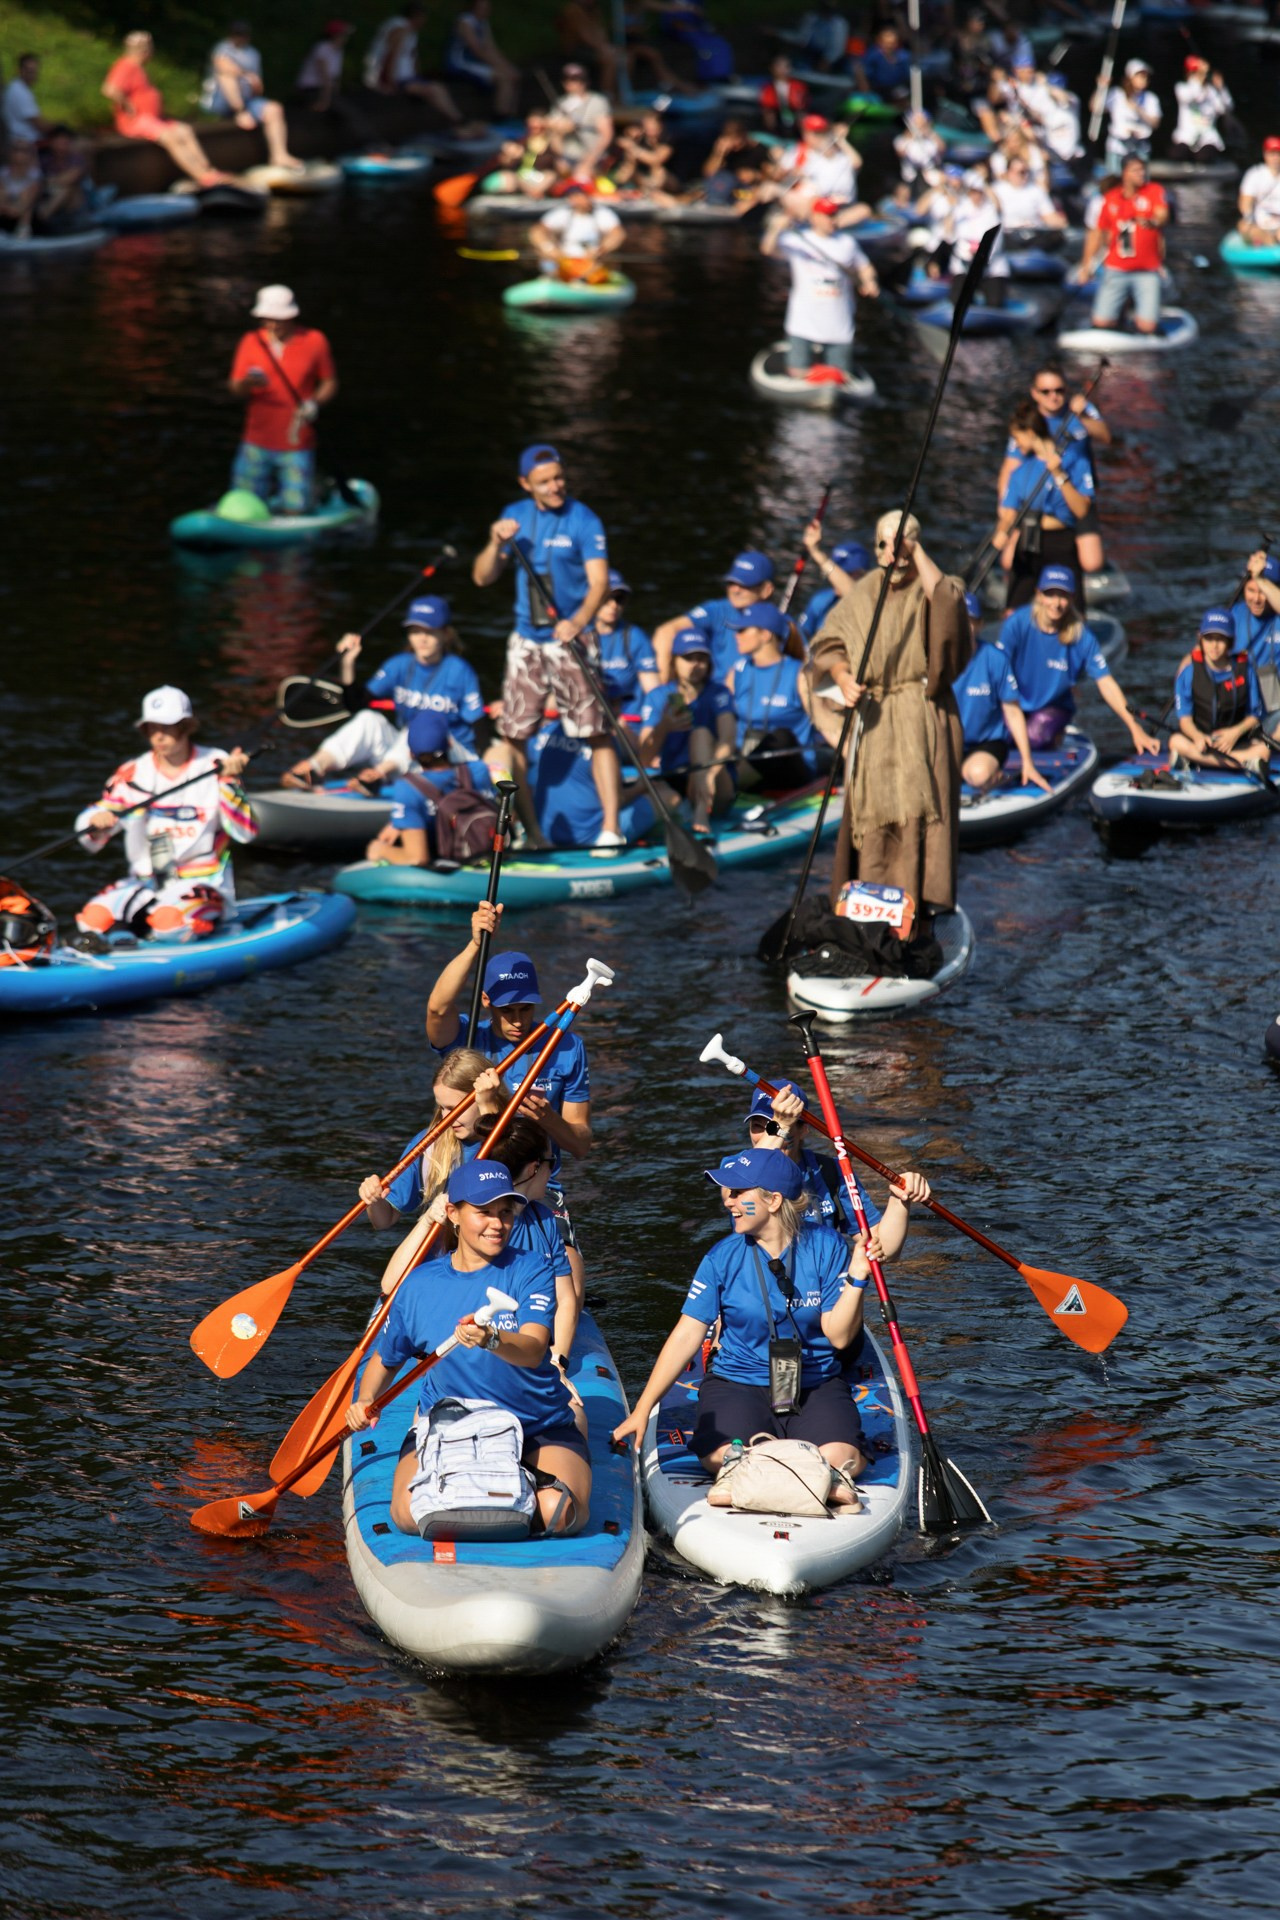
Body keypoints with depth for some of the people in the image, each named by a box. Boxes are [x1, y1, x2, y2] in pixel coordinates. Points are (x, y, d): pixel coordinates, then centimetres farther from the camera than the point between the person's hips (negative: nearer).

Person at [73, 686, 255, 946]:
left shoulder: (215, 766, -1)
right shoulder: (133, 775, 6)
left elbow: (245, 833, -11)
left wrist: (229, 783, -22)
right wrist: (96, 823, -21)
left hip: (201, 885, -2)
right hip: (145, 883, 2)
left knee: (169, 923, -34)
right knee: (93, 918, -26)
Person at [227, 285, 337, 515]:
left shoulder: (314, 340, -1)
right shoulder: (252, 341, 1)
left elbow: (329, 383, 5)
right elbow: (235, 390, -3)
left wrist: (314, 403, -15)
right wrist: (248, 383, -26)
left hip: (297, 446, -1)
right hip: (257, 443, 1)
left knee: (295, 511, -4)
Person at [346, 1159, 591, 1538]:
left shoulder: (531, 1270, -6)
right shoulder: (419, 1286, 2)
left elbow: (533, 1349, -24)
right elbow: (385, 1359, 17)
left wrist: (491, 1341, -46)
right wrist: (365, 1401, -5)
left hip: (539, 1429, -1)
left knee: (557, 1514, -30)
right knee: (410, 1515, -27)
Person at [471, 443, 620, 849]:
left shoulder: (582, 521, -7)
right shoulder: (514, 517, 7)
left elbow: (599, 582, -14)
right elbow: (482, 578, 7)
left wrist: (578, 622, -32)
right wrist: (496, 544, -12)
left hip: (570, 640, -5)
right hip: (526, 642, 5)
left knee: (597, 733, -9)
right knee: (512, 736, 5)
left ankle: (611, 829, -9)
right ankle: (528, 829, 15)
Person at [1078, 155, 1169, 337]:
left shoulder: (1154, 191, 0)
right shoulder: (1110, 199, 6)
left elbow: (1162, 217, -16)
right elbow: (1098, 232, 13)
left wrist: (1152, 222, -39)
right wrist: (1087, 263, 11)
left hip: (1147, 272, -2)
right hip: (1116, 270, 2)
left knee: (1147, 327, -12)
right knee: (1101, 322, -4)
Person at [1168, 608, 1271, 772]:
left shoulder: (1244, 665, -2)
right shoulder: (1190, 667, -6)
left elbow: (1254, 714, 2)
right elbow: (1184, 716, -8)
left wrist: (1236, 732, -18)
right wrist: (1197, 736, -29)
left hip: (1235, 739, 0)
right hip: (1200, 736, 0)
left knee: (1262, 750, -30)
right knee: (1176, 742, -35)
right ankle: (1244, 762, -34)